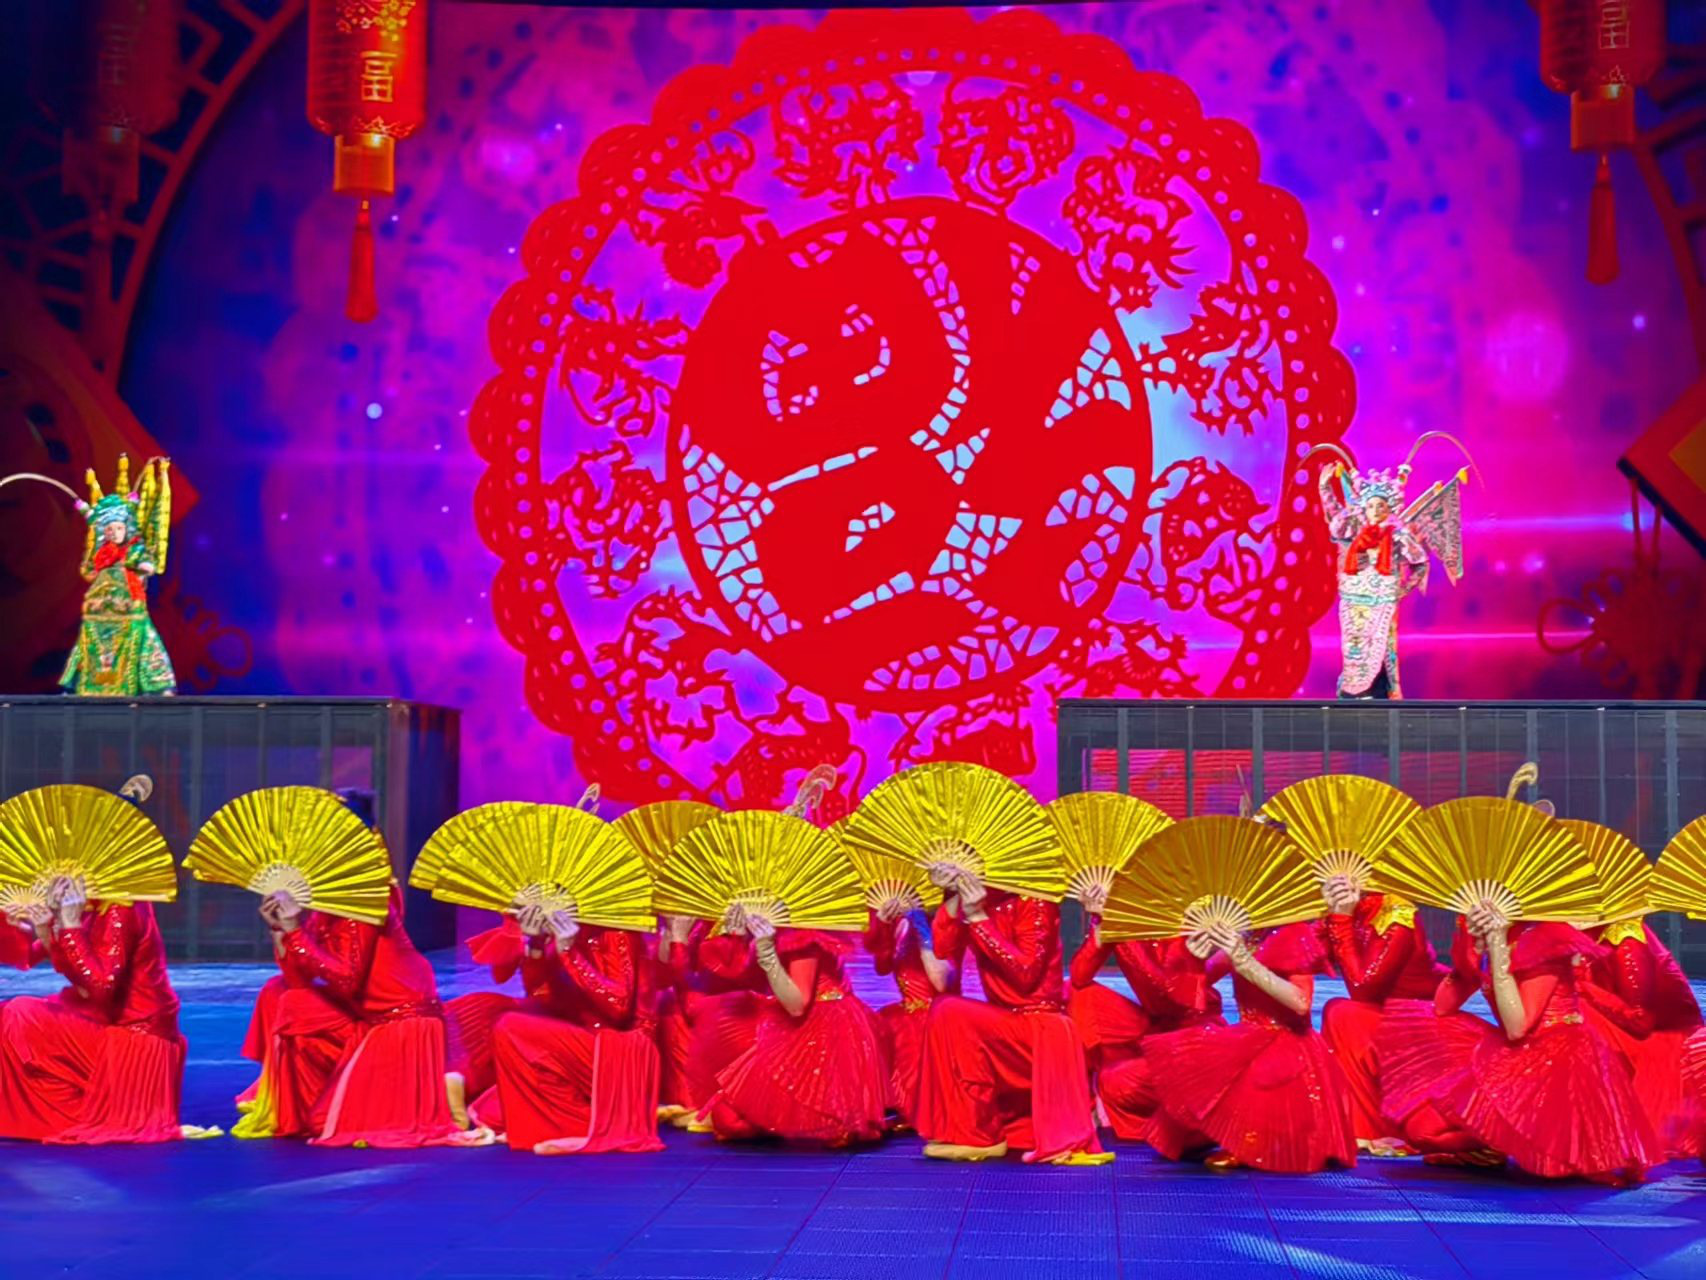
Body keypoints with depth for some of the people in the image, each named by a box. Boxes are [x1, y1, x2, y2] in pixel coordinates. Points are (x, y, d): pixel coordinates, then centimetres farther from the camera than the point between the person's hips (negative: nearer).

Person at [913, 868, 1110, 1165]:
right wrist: (954, 898, -19)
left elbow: (1025, 973, -21)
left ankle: (976, 1136, -21)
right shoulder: (970, 899, 4)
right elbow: (941, 953, -10)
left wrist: (979, 919, -22)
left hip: (1039, 1026, -7)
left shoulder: (1034, 901, -11)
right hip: (1001, 1023, 7)